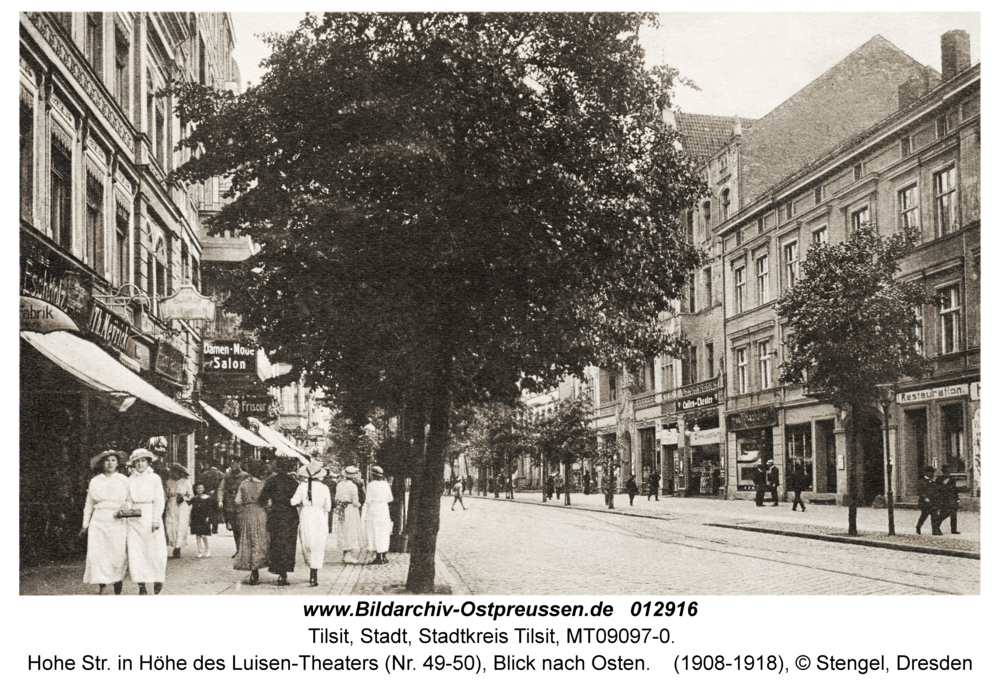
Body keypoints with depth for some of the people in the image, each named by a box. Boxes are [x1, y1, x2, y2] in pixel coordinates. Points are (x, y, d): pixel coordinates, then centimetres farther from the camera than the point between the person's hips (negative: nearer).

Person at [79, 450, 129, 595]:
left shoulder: (124, 480, 6)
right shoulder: (94, 481, 10)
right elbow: (89, 504, 16)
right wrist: (85, 525, 15)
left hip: (118, 522, -1)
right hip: (99, 522, 1)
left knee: (118, 555, -6)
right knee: (97, 554, -9)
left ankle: (117, 591, 4)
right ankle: (101, 586, 3)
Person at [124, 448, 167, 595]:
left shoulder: (154, 478, 2)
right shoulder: (130, 480, 8)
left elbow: (159, 501, -1)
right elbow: (128, 501, 9)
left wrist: (156, 519, -8)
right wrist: (126, 516, -2)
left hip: (150, 516, -2)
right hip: (135, 519, 2)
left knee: (154, 550, -1)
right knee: (135, 551, -3)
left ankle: (158, 579, 18)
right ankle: (141, 585, 0)